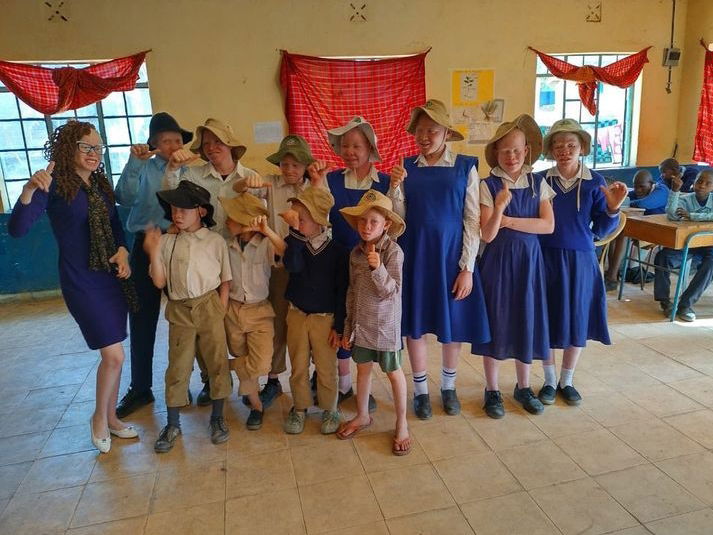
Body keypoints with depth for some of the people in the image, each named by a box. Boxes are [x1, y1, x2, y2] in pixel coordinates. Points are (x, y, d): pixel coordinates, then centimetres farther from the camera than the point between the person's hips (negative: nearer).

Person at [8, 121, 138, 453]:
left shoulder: (101, 185, 7)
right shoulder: (54, 185, -12)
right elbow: (17, 229, -21)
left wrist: (122, 250, -4)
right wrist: (29, 190, -38)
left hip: (112, 278, 6)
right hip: (82, 282, -6)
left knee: (112, 356, 13)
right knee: (114, 356, -7)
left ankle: (111, 418, 32)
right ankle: (98, 419, 20)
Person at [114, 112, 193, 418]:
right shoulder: (143, 168, 3)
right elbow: (125, 199, -14)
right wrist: (133, 163, -22)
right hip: (146, 246, 0)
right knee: (142, 318, 4)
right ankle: (140, 388, 18)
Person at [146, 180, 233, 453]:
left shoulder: (215, 241, -2)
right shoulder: (166, 242, 1)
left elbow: (225, 280, 1)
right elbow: (159, 282, -2)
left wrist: (221, 309, -6)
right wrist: (153, 252, -12)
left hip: (209, 307, -1)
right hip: (179, 310, 1)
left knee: (217, 362, 6)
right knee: (178, 366, 8)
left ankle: (217, 417, 24)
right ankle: (173, 424, 23)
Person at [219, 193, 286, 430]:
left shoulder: (266, 244, -12)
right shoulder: (227, 246, -3)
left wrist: (267, 231, -42)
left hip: (260, 311, -2)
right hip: (233, 310, 3)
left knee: (260, 365, -13)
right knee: (245, 362, 10)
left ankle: (224, 366, 15)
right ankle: (256, 405, 31)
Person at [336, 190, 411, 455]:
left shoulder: (393, 252, -15)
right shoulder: (356, 253, 1)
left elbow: (391, 292, -17)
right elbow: (352, 292, 8)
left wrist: (378, 268, -33)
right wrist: (348, 328, 10)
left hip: (385, 324, -5)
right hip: (361, 323, 5)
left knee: (393, 372, 9)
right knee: (362, 368, 17)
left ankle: (402, 424, 26)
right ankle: (362, 415, 38)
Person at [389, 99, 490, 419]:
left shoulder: (465, 167, -2)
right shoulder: (406, 168, 3)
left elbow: (472, 221, -5)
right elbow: (399, 218, 1)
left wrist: (467, 268, -9)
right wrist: (396, 187, -16)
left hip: (450, 254, -1)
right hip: (415, 254, 2)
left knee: (453, 324, 10)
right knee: (415, 323, 8)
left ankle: (448, 387, 34)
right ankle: (421, 390, 28)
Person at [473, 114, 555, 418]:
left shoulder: (538, 183, 2)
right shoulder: (488, 186, -7)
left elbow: (548, 225, -9)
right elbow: (487, 235, -14)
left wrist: (507, 220, -14)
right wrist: (499, 208, -31)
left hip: (529, 260, 3)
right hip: (498, 260, -2)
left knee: (526, 322, 11)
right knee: (495, 323, 4)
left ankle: (523, 387, 30)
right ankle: (492, 391, 20)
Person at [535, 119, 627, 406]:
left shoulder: (595, 182, -2)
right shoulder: (540, 180, -3)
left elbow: (601, 229, -2)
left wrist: (613, 208, -18)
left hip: (580, 260, 1)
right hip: (546, 259, 0)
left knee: (577, 321, 10)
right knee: (546, 321, 7)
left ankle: (566, 381, 29)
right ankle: (549, 381, 26)